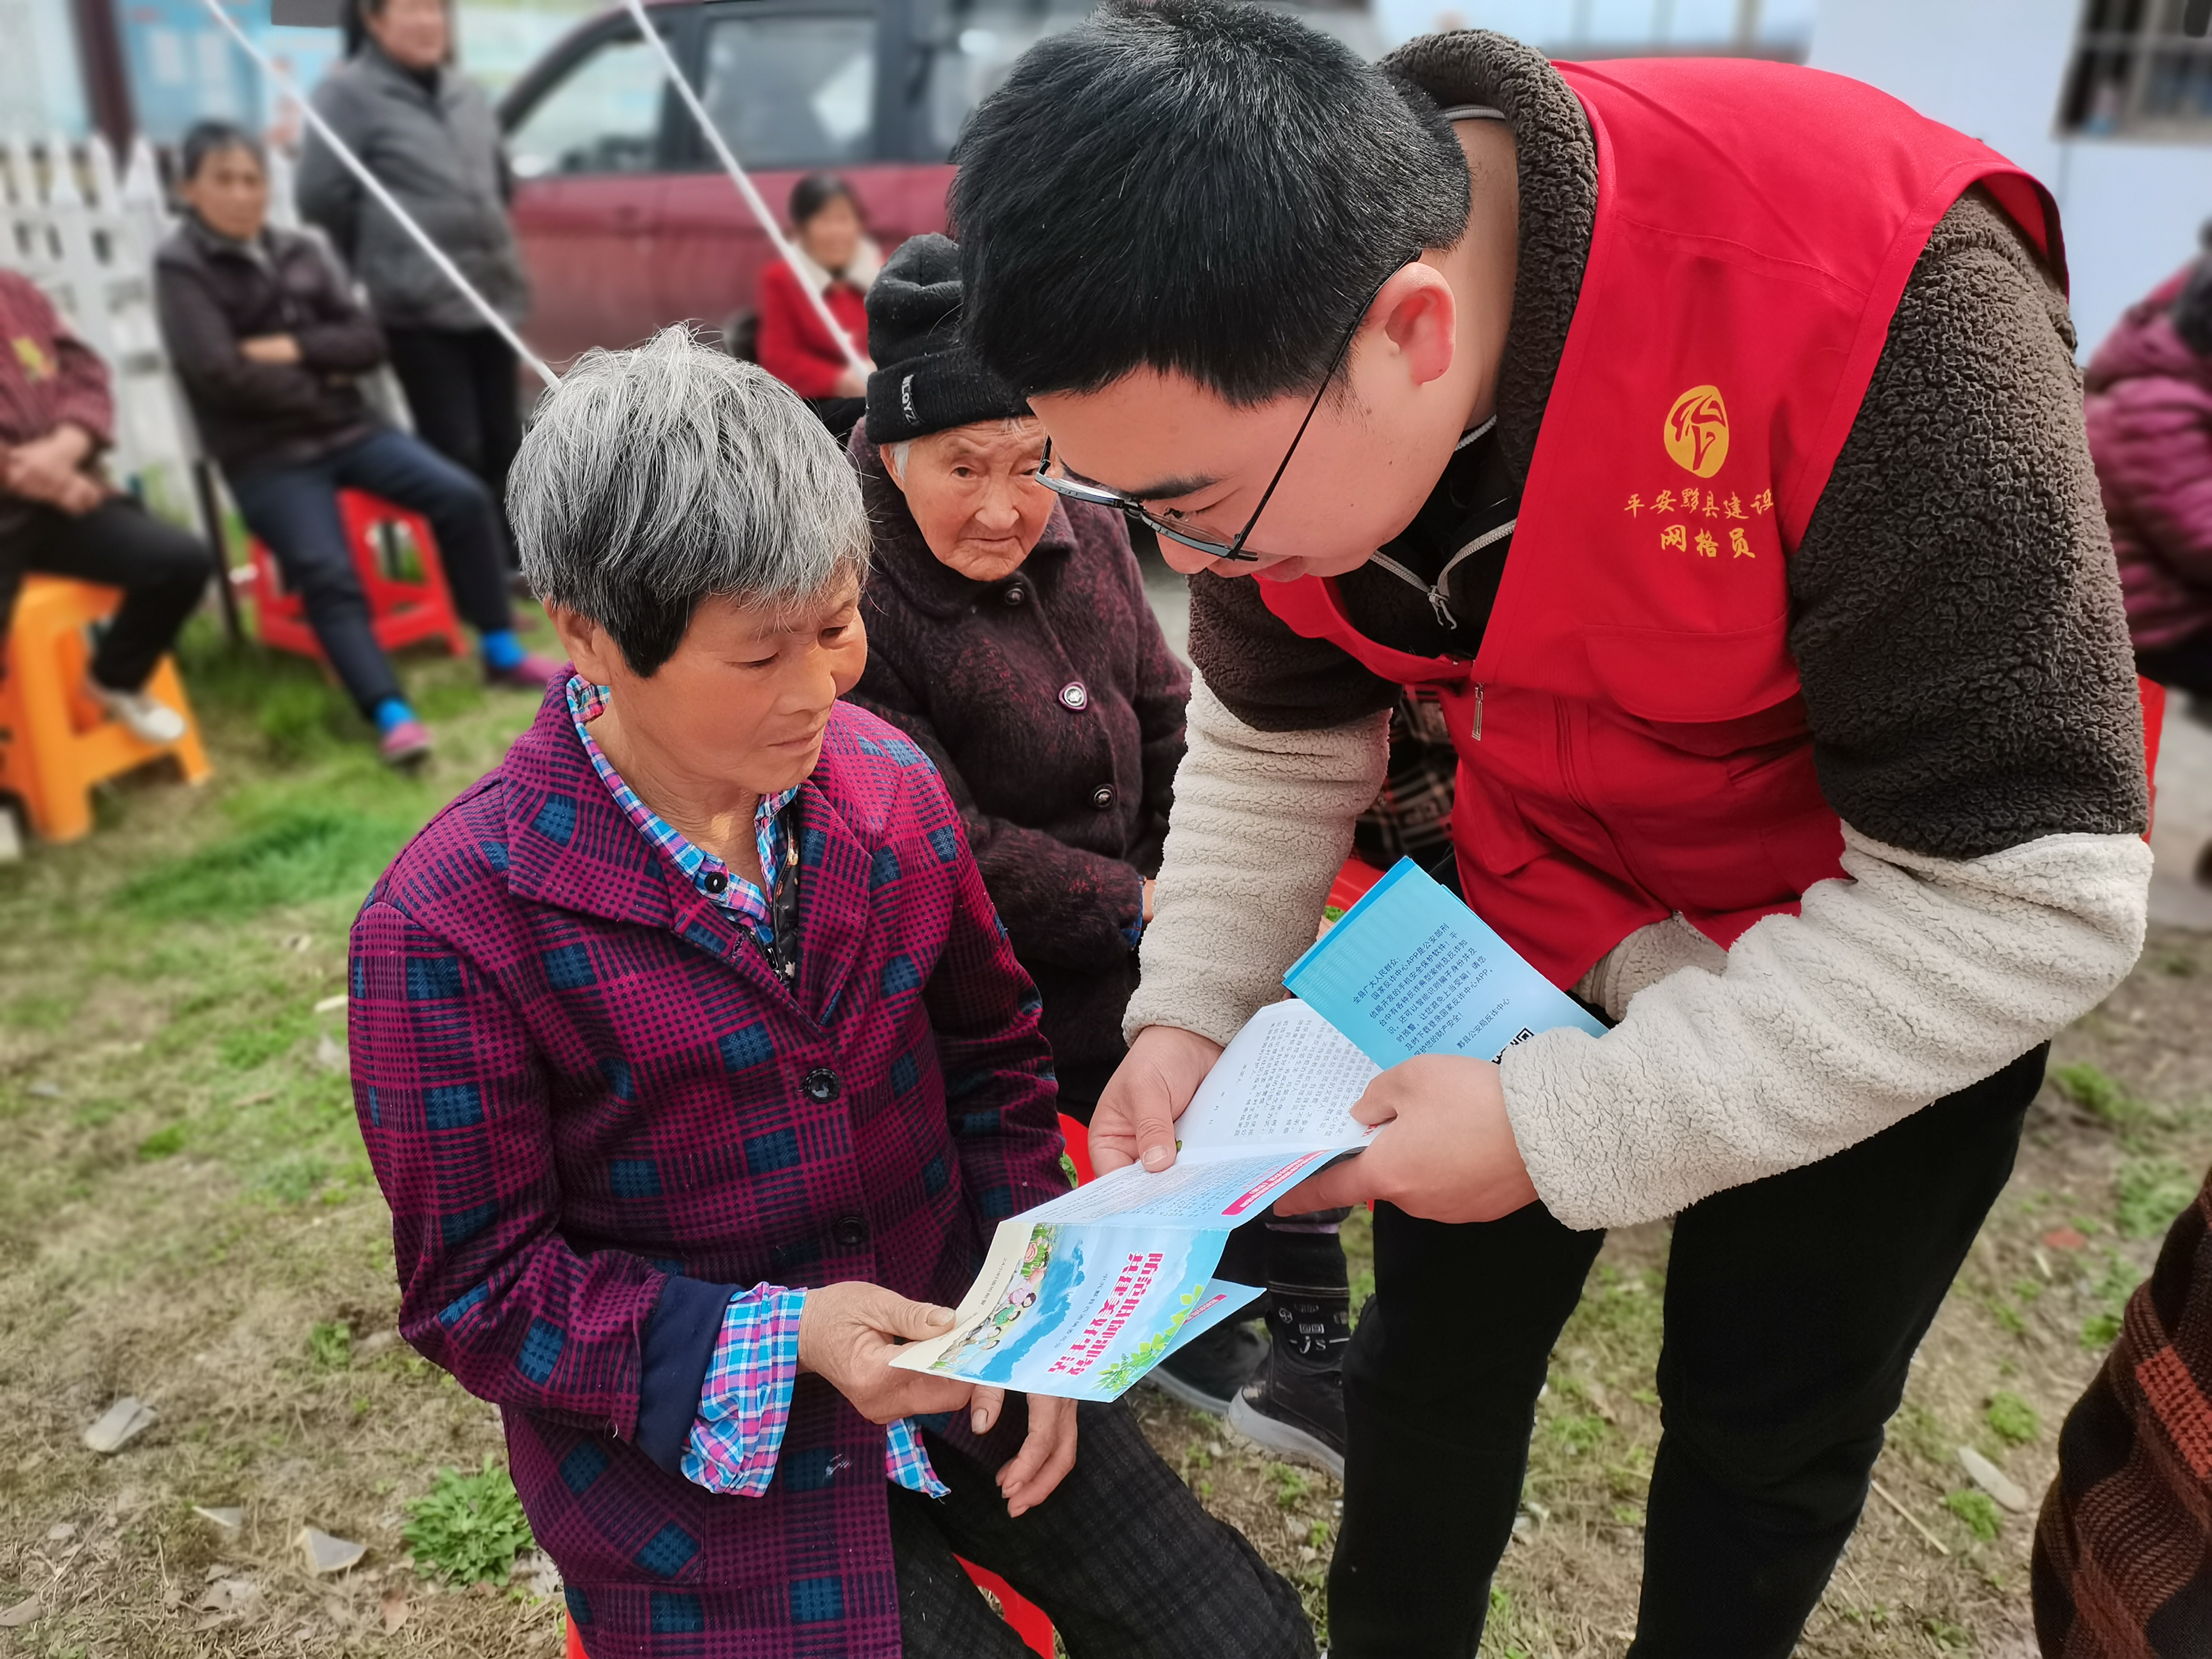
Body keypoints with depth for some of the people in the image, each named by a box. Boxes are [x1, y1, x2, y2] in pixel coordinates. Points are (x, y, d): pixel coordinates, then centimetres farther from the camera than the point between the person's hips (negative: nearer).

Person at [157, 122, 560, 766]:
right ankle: (391, 715, -28)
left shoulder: (298, 251, 12)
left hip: (347, 428, 5)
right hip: (266, 457, -5)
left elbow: (367, 341, 3)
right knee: (327, 572, -26)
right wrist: (322, 379, -6)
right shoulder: (181, 267, -2)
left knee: (463, 497, -14)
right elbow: (222, 375, -14)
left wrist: (293, 349, -12)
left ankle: (501, 651, -4)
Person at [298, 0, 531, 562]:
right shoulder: (347, 92, -5)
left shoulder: (466, 93, 15)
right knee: (454, 450, -7)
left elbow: (501, 180, 27)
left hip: (492, 293, 6)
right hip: (419, 303, -6)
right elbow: (319, 197, -7)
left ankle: (509, 563, 20)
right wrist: (385, 253, 4)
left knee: (502, 442, 8)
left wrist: (484, 244, 17)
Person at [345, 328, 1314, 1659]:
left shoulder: (887, 783, -6)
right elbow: (479, 1294, -12)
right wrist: (781, 1338, -24)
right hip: (693, 1440, -3)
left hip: (955, 1339, 4)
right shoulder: (450, 928, -20)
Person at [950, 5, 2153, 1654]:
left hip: (1920, 936, -3)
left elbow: (2027, 889, -30)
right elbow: (1270, 740, -2)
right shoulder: (1254, 368, -19)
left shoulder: (1871, 299, -36)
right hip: (1543, 895, 4)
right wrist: (1188, 1013, -15)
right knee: (1437, 1348, 14)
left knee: (1770, 1423, 11)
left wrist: (1564, 1128, -30)